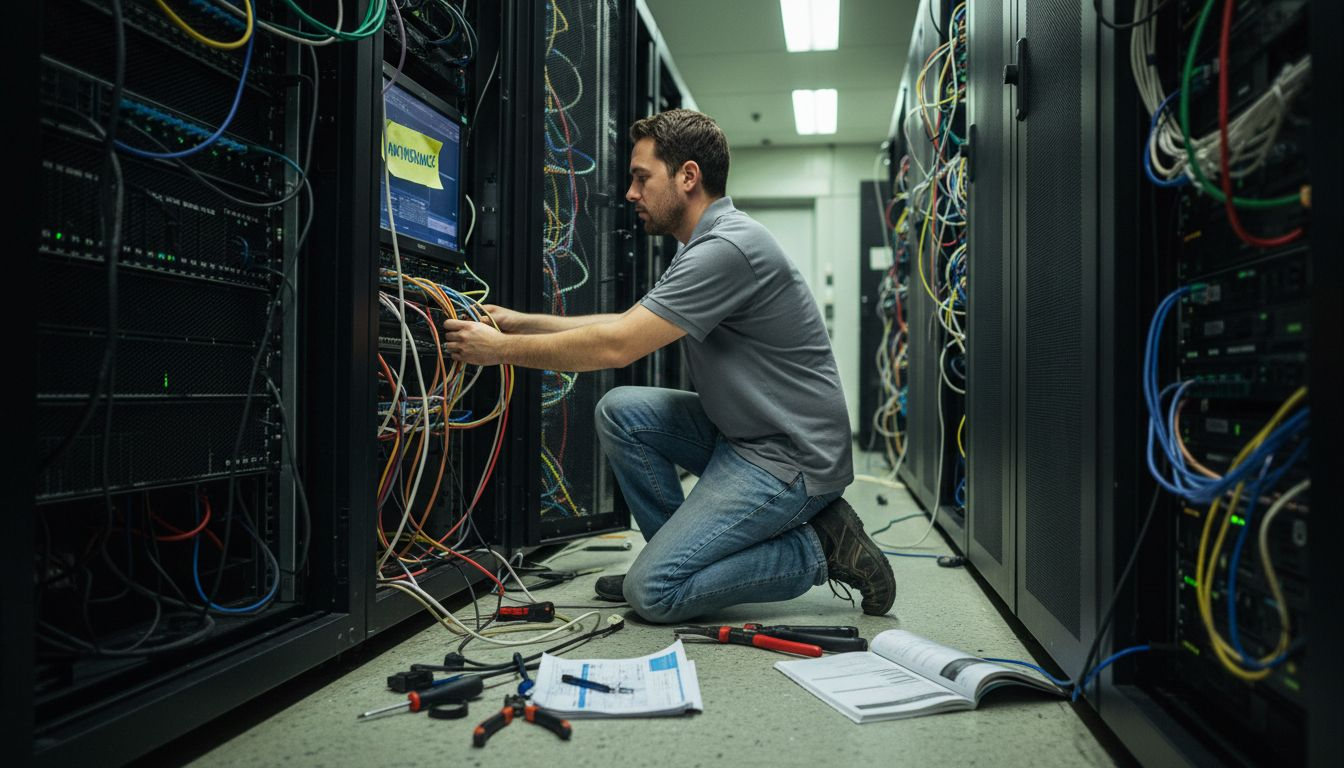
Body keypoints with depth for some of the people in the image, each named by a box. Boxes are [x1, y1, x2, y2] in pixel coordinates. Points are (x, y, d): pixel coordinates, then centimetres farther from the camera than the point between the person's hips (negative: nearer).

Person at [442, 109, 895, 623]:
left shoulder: (728, 248, -21)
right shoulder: (708, 244, 12)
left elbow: (616, 346, -23)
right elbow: (627, 324, 17)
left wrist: (502, 349, -12)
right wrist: (520, 322, 12)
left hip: (788, 458, -10)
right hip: (742, 434, 10)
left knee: (653, 591, -11)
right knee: (620, 411, 1)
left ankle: (816, 549, 0)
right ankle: (678, 550, 10)